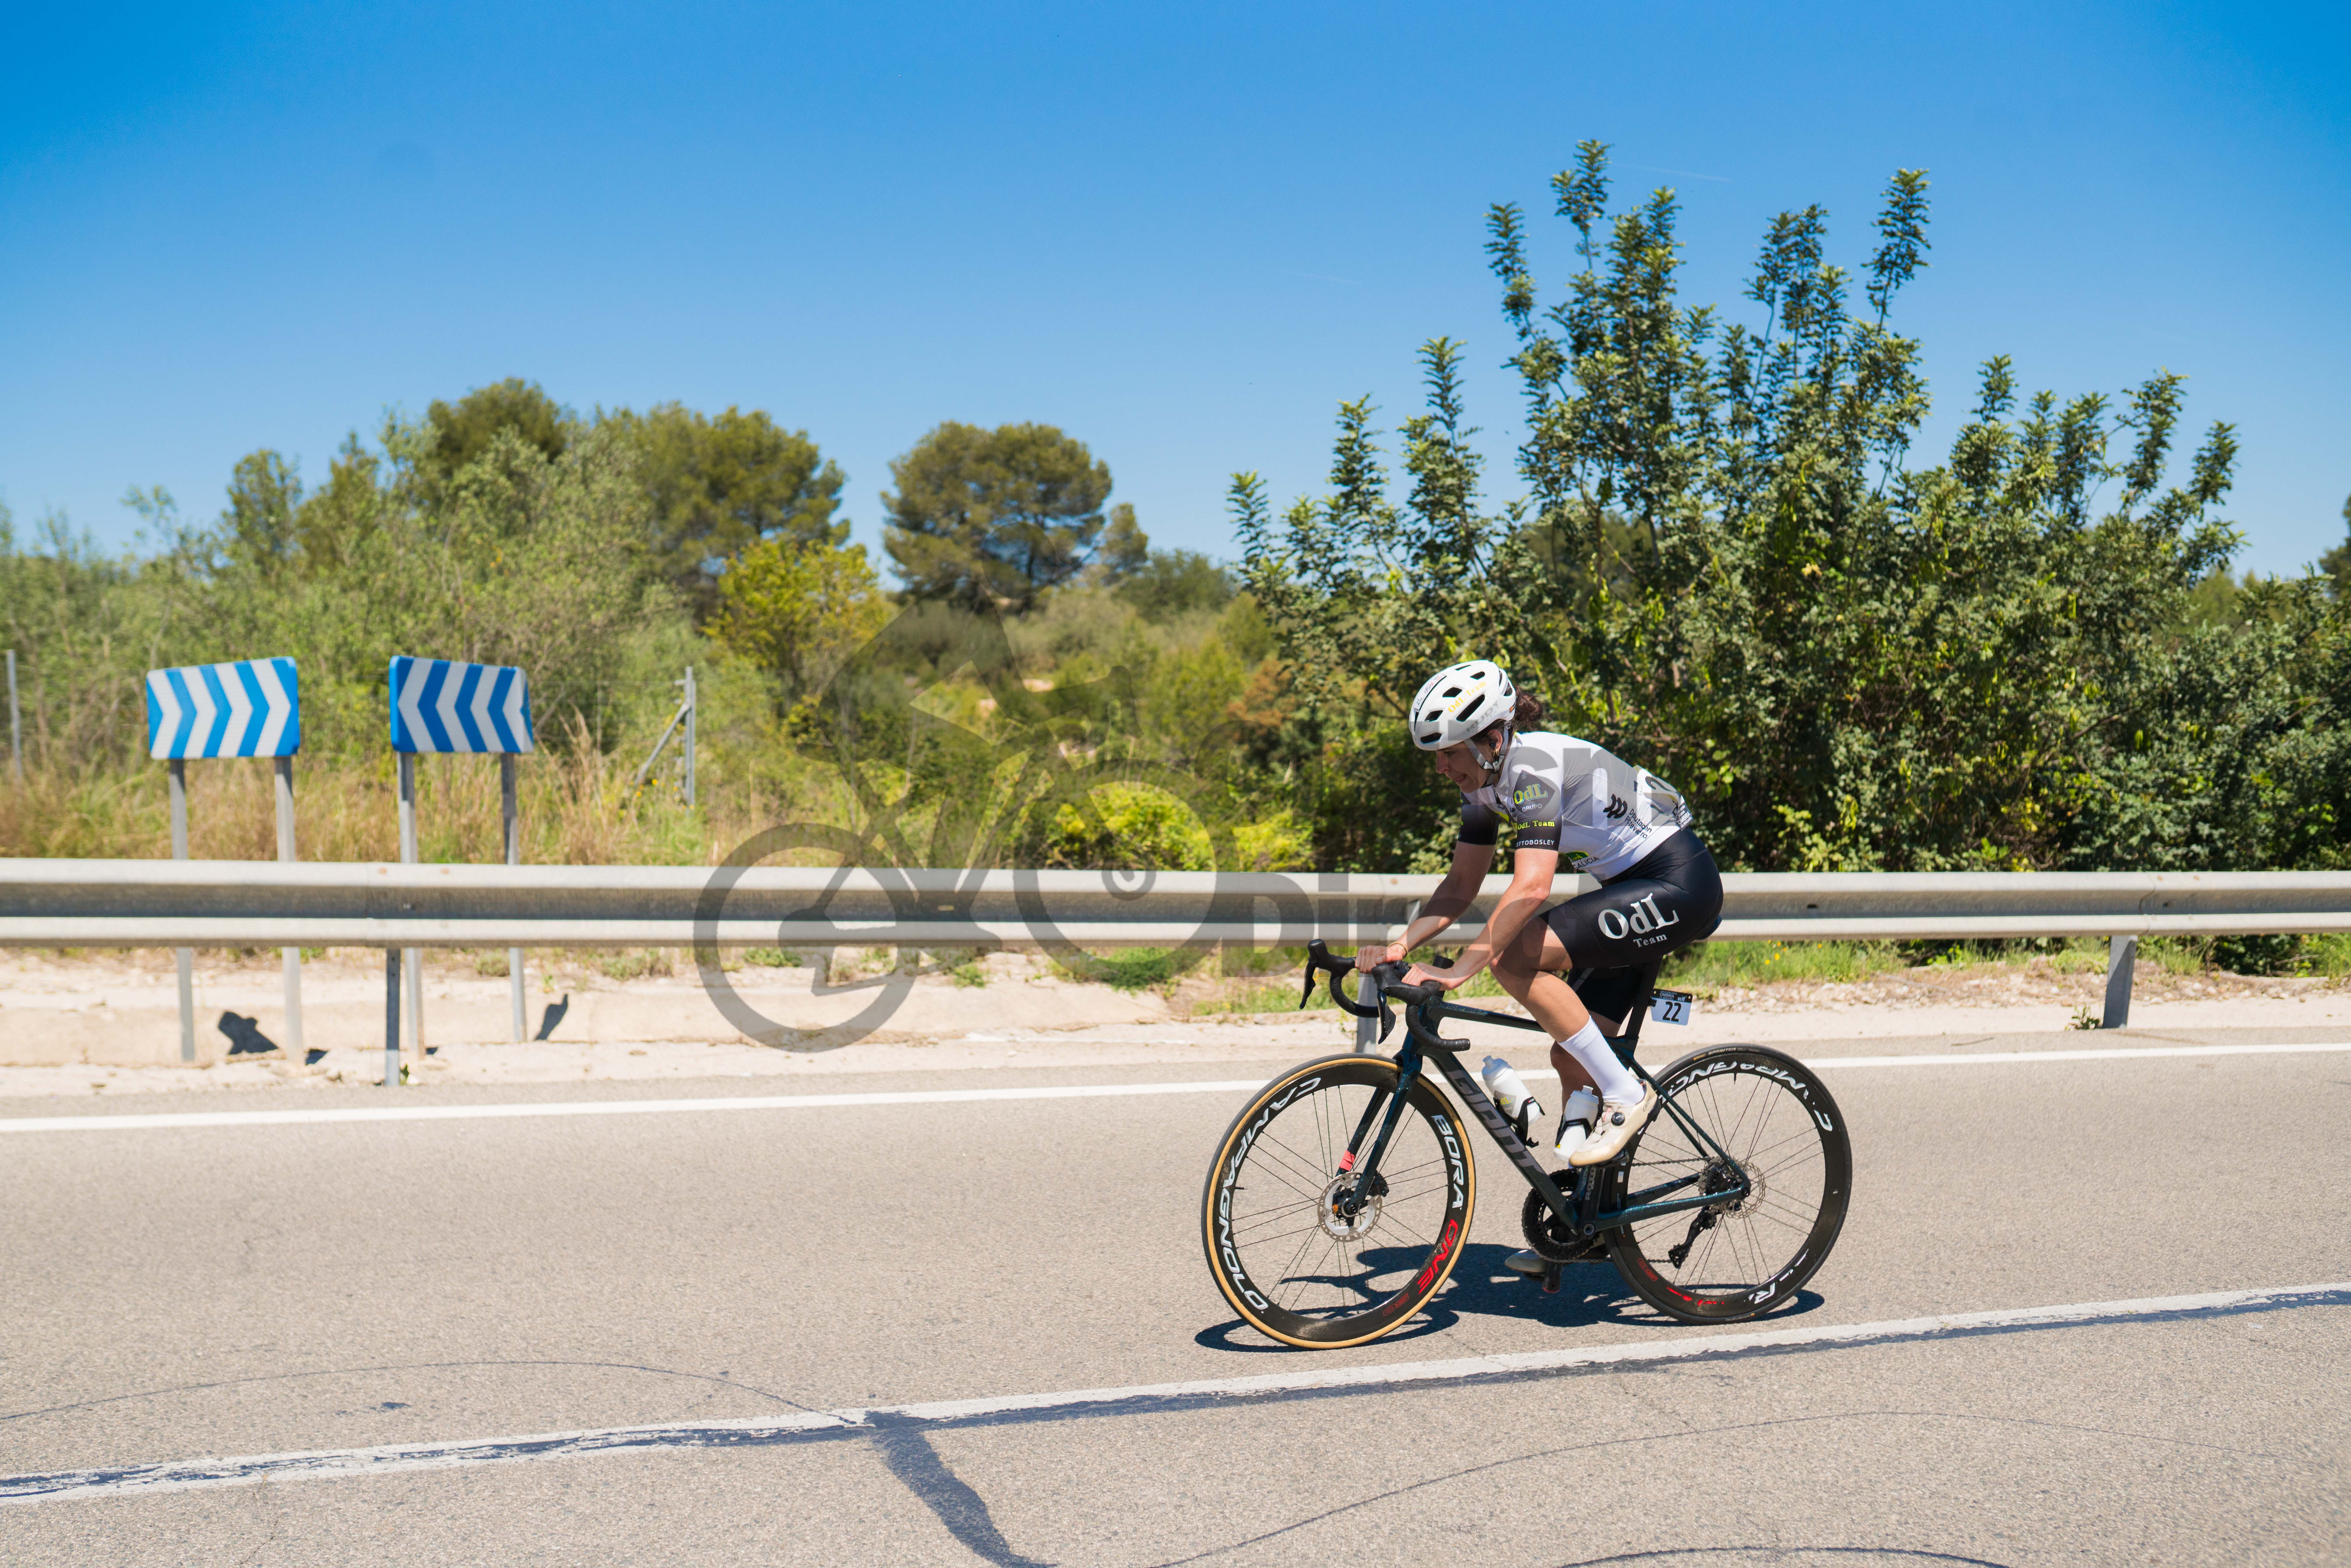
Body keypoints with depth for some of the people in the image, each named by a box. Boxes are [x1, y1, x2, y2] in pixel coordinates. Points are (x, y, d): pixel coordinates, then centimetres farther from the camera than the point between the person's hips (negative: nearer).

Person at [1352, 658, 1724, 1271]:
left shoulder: (1536, 766, -24)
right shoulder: (1485, 782, 3)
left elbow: (1531, 887, -34)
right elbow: (1461, 885, 7)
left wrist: (1459, 970, -36)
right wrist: (1401, 945, -7)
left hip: (1680, 886, -9)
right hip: (1636, 889, 9)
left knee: (1515, 957, -22)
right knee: (1572, 1060, 7)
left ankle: (1626, 1095, -13)